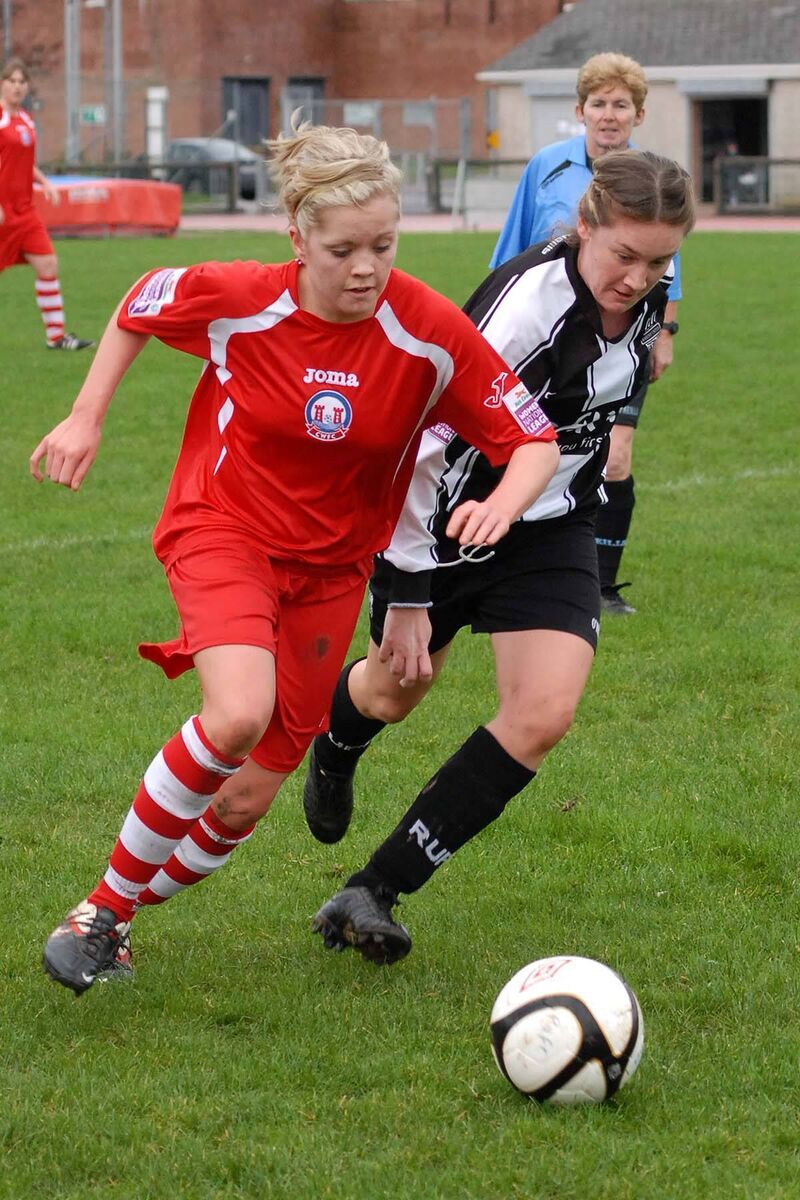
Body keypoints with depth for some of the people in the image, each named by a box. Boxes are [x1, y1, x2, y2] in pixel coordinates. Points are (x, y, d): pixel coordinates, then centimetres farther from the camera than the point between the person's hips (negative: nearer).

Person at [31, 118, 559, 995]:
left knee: (246, 800, 3)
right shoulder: (238, 300, -17)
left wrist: (500, 506, -32)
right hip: (223, 529, -3)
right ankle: (101, 906, -15)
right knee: (238, 715, -32)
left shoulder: (430, 333, -18)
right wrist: (86, 418, 5)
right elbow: (140, 305, 5)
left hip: (331, 567, 3)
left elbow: (535, 440, -12)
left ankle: (123, 910, 31)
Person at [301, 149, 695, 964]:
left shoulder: (648, 292, -11)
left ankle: (373, 895, -7)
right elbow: (421, 443, -30)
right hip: (447, 522, -5)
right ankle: (333, 748, 59)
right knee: (396, 690, 17)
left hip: (551, 529, 5)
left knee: (543, 716, -15)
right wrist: (407, 592, -26)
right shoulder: (527, 305, -33)